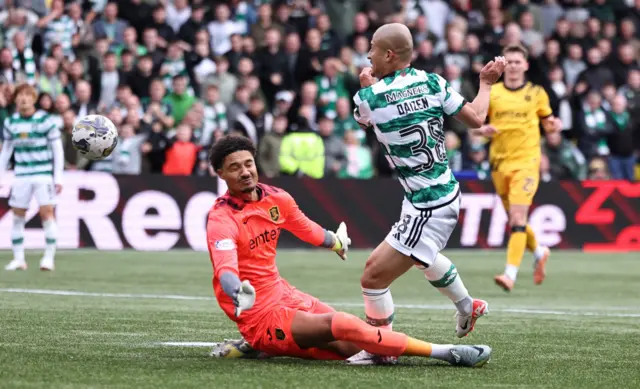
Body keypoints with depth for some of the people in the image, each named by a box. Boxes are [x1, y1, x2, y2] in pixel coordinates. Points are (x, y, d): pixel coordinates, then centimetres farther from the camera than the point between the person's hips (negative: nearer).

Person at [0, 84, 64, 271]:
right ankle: (18, 259, 9)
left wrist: (58, 178, -6)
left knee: (47, 213, -11)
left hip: (44, 174, -4)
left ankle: (49, 257, -5)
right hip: (21, 176, 4)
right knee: (17, 215, 1)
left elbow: (58, 150, -3)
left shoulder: (47, 120, -6)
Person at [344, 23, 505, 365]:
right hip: (445, 193, 8)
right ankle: (467, 307, 54)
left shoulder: (367, 97, -15)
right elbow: (475, 119, 3)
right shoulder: (432, 82, -4)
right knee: (423, 257, 38)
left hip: (426, 208, -8)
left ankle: (381, 350, 10)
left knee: (373, 277, -2)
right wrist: (486, 83, 19)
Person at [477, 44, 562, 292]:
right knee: (514, 220, 12)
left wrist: (554, 125, -8)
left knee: (518, 218, -17)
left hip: (526, 161, -3)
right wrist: (483, 129, -13)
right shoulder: (491, 93, 5)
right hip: (500, 162, 3)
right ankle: (539, 252, 40)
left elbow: (547, 122, 15)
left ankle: (510, 273, -23)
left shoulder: (537, 93, 4)